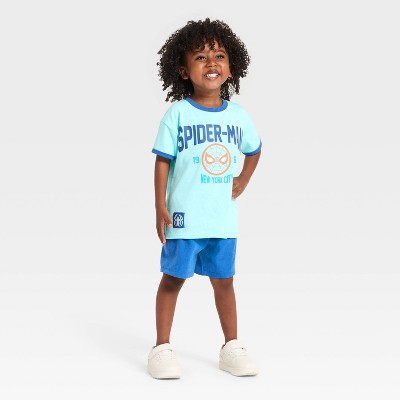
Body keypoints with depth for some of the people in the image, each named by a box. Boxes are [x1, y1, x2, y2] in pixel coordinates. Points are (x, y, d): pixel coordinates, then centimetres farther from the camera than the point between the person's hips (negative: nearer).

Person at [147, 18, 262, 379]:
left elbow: (254, 150, 21)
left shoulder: (238, 115, 3)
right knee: (173, 279, 6)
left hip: (224, 217, 4)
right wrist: (160, 208, -11)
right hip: (184, 217, -3)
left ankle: (232, 348, 23)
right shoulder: (177, 113, -8)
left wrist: (242, 182, 10)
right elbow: (162, 161, -7)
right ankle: (162, 348, 14)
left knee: (224, 280, 13)